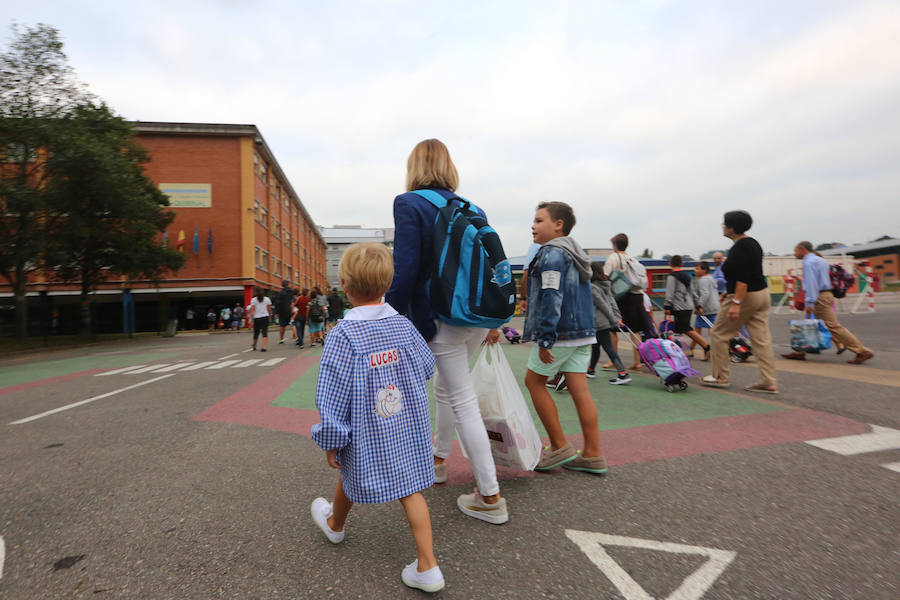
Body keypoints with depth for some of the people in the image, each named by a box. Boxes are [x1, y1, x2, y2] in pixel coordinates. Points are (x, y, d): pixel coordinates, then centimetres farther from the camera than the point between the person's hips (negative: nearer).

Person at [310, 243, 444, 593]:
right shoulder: (403, 325, -7)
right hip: (410, 430, 3)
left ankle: (335, 525, 53)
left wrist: (330, 442, -6)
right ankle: (427, 566, 13)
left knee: (350, 476, 24)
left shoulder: (344, 334, -20)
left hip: (366, 434, -2)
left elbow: (333, 397, -17)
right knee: (410, 489, 11)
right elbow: (427, 368, 7)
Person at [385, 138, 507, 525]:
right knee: (445, 387, 24)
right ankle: (437, 460, 44)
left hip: (442, 319, -7)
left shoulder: (409, 204, -10)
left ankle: (490, 499, 12)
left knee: (463, 401, 2)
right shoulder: (473, 209, 8)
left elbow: (404, 271, -17)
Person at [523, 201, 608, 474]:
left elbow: (551, 298, -21)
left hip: (559, 332, -9)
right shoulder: (575, 254, 18)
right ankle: (593, 455, 13)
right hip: (582, 332, 9)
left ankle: (560, 447, 10)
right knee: (579, 389, 9)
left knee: (534, 381, 6)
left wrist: (545, 338, -23)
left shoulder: (552, 253, -12)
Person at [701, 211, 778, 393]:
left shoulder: (739, 248, -18)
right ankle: (769, 382, 7)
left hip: (745, 296, -9)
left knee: (718, 334, 3)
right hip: (762, 294, 10)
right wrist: (730, 291, 28)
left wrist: (736, 303, -29)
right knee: (761, 339, 7)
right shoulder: (752, 243, 13)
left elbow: (743, 279, -25)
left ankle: (720, 377, 11)